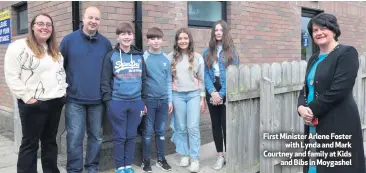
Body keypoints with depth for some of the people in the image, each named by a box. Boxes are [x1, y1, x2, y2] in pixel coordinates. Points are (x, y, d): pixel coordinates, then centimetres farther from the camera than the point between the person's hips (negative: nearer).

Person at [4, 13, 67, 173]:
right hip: (33, 104, -6)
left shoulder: (55, 51, 15)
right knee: (30, 143, 3)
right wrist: (26, 97, -16)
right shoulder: (19, 47, -8)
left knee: (50, 141, 15)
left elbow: (62, 73, 22)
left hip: (55, 102, 7)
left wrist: (63, 90, 9)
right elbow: (11, 77, -12)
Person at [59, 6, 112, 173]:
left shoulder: (105, 43, 5)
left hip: (98, 100, 2)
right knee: (74, 138, -1)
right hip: (75, 99, -2)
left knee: (96, 137, 11)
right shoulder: (69, 40, -1)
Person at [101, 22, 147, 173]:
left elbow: (144, 79, 11)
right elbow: (105, 81, -3)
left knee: (131, 136, 11)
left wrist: (144, 102, 8)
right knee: (119, 137, 6)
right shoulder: (111, 56, -1)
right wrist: (108, 101, -8)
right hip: (117, 103, -3)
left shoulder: (139, 56, 8)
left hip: (136, 102, 3)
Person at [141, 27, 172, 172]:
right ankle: (146, 160, 16)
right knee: (148, 131, 4)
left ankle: (161, 159, 23)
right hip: (149, 99, -3)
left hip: (163, 100, 4)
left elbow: (168, 81, 10)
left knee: (161, 131, 12)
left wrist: (170, 100, 8)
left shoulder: (166, 59, 7)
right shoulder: (143, 58, -5)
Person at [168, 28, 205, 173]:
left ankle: (195, 158, 5)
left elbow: (201, 79, 5)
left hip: (194, 94, -1)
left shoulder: (197, 57, 3)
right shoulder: (171, 57, 3)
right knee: (180, 128, 8)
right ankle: (184, 155, 22)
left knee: (193, 127, -3)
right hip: (177, 95, 1)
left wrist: (202, 98, 2)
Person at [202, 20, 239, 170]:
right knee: (215, 124, 8)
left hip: (227, 92, -3)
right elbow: (206, 74, 2)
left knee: (226, 124, -4)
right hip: (212, 92, 3)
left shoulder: (232, 52, 0)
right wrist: (212, 92, -12)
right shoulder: (207, 52, 9)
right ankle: (220, 156, 18)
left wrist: (221, 93, -14)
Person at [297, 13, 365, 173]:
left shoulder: (347, 53, -8)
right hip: (314, 125, 7)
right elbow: (305, 89, 14)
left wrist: (312, 110, -13)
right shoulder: (313, 59, 15)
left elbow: (338, 90, -17)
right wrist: (301, 107, -7)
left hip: (339, 125, -7)